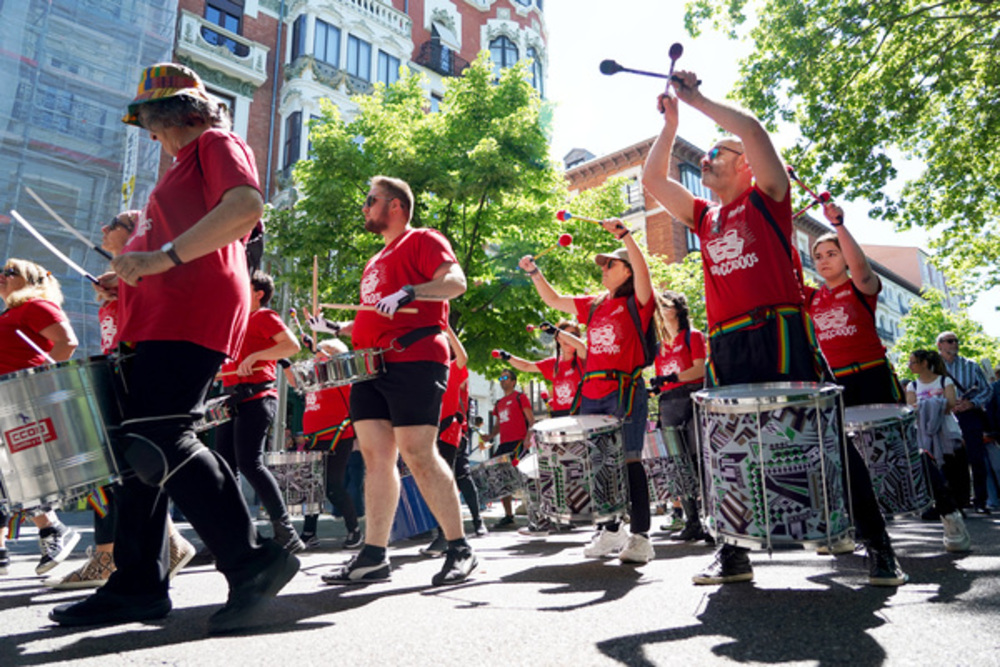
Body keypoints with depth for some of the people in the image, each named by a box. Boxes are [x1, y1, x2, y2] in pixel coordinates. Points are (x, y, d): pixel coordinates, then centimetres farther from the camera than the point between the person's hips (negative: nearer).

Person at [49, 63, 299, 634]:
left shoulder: (217, 143, 2)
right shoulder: (187, 163, 31)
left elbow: (247, 206, -21)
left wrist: (165, 256, -23)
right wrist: (132, 280, 19)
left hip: (193, 315, -10)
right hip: (164, 319, 10)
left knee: (161, 440, -19)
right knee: (138, 443, 7)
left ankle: (253, 563, -13)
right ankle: (138, 585, 15)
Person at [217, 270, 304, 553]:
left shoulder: (264, 316, 0)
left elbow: (292, 345, -15)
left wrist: (254, 357, -19)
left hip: (256, 397, -9)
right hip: (233, 398, 9)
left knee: (249, 463, -17)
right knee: (225, 466, 7)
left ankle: (286, 533, -15)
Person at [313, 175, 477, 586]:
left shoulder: (422, 240, 5)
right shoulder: (376, 262, 30)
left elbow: (456, 281, -12)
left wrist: (409, 292, -25)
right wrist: (335, 328, 25)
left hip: (413, 360, -9)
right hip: (372, 364, 9)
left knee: (417, 454, -12)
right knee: (375, 457, 4)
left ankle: (460, 551, -3)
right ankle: (373, 556, 8)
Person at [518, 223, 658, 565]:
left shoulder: (637, 302, 2)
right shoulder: (594, 305, 19)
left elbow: (642, 270, -18)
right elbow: (554, 300, 27)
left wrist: (624, 233, -22)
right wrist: (535, 272, 20)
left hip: (625, 392, -6)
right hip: (591, 394, 6)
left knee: (628, 461, -7)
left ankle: (640, 537, 0)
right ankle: (610, 530, 21)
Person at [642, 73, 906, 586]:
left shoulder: (767, 197, 8)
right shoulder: (704, 217, 22)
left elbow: (752, 129, -6)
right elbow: (652, 181, 23)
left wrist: (697, 99, 4)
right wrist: (671, 123, 21)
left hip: (781, 336, -5)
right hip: (726, 349, 5)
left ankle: (878, 548, 10)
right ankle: (733, 553, 16)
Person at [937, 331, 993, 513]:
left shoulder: (971, 365, 10)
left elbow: (986, 389, 5)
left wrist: (971, 403, -12)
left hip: (969, 416, 0)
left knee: (976, 459, -4)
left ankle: (980, 502, 4)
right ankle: (960, 500, 14)